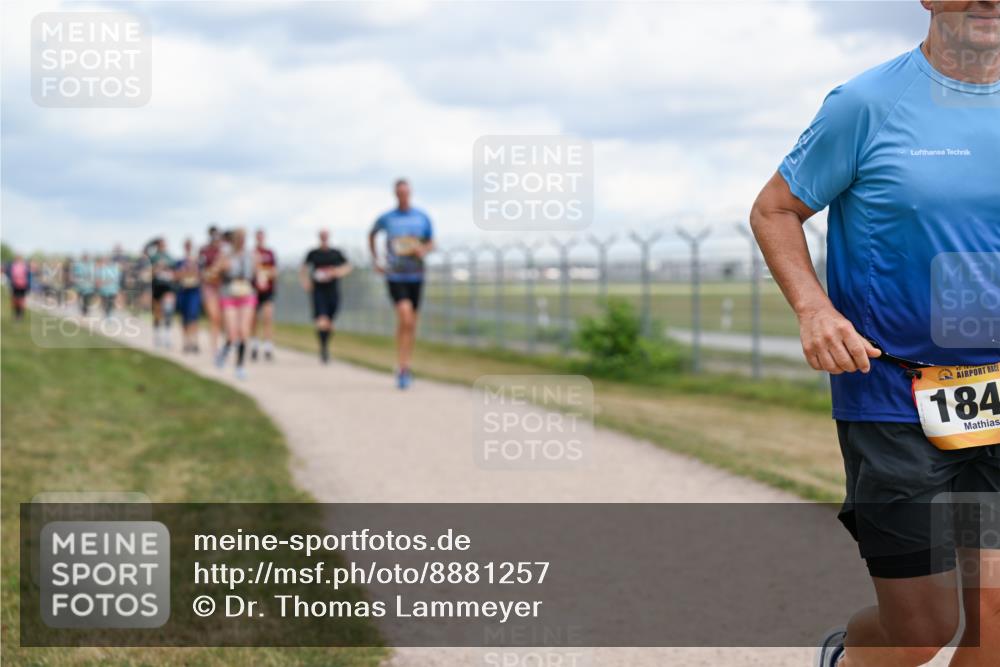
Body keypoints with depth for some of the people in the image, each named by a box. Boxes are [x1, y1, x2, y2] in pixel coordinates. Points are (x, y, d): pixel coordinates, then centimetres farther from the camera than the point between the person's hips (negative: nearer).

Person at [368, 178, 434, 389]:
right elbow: (371, 235, 19)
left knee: (411, 324, 11)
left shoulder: (422, 218, 3)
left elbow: (431, 243, 10)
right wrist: (375, 261, 11)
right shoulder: (386, 218, 0)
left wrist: (423, 250, -13)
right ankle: (403, 368, -17)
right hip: (394, 276, -3)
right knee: (405, 318, -20)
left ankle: (405, 368, 27)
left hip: (416, 276, 3)